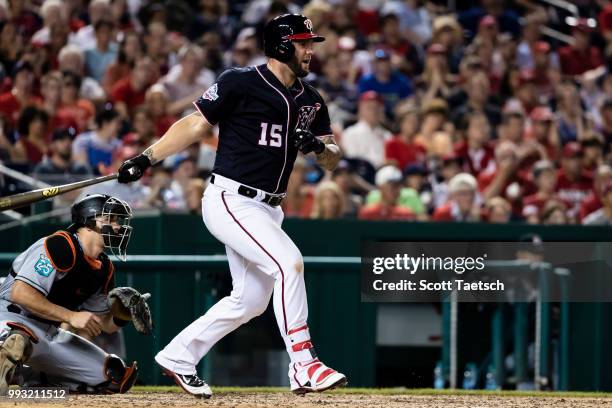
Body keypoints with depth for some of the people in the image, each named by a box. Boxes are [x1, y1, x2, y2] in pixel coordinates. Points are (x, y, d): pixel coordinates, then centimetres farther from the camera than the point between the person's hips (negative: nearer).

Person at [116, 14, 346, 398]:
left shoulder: (311, 100, 12)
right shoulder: (240, 83, -8)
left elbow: (333, 159, 12)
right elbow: (194, 125, -5)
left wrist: (319, 146, -12)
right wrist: (146, 158, -12)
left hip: (266, 210, 8)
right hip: (230, 200, -8)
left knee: (250, 300, 11)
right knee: (288, 262, -24)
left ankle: (179, 356, 26)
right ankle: (303, 366, -24)